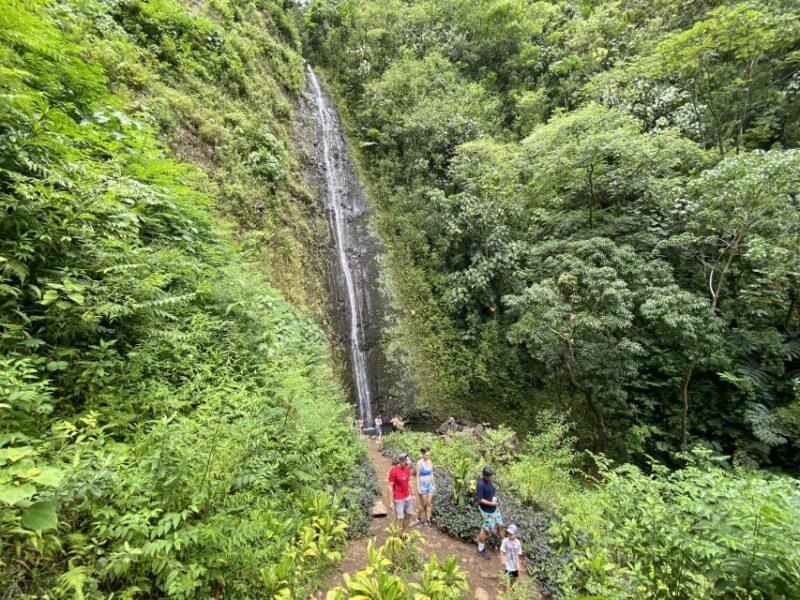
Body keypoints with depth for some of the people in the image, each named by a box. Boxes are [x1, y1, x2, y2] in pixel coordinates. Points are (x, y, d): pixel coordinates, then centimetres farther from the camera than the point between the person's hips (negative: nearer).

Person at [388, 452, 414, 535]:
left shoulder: (407, 468, -6)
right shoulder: (393, 471, -25)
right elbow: (390, 487, -18)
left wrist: (412, 495, 13)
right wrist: (391, 502, -15)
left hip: (407, 496, 7)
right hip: (398, 499, -6)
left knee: (409, 515, 15)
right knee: (399, 518, 4)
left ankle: (404, 533, 34)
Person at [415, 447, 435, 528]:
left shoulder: (430, 462, -1)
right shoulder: (419, 463, -18)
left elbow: (431, 474, 9)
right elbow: (417, 476, -14)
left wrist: (433, 484, 11)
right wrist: (418, 487, -15)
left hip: (429, 485, 5)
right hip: (422, 485, -5)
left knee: (429, 503, 9)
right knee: (423, 504, 6)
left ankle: (428, 521, 21)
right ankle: (419, 519, 29)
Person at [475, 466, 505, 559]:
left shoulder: (488, 480, -4)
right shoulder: (480, 484, -30)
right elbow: (480, 500, -26)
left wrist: (494, 498, -2)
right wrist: (492, 503, -22)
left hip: (494, 508, 8)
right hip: (486, 510, -8)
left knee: (500, 525, 19)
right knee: (485, 530, 8)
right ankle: (480, 550, 28)